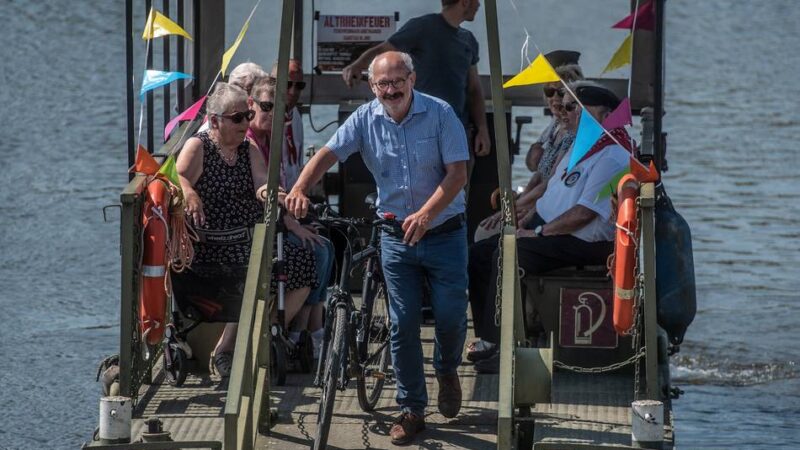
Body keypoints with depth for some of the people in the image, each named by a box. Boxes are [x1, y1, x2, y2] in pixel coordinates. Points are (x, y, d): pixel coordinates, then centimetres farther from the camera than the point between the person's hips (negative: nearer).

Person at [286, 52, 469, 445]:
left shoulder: (439, 114, -11)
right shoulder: (365, 120, -4)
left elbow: (457, 172, -15)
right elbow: (328, 154, -14)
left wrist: (426, 213, -29)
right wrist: (299, 190, -33)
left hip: (444, 233, -2)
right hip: (396, 236, 2)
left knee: (451, 316, -2)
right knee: (403, 324, 1)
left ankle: (447, 370, 32)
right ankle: (412, 410, 11)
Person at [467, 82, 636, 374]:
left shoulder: (613, 158, -18)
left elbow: (585, 213, -23)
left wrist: (539, 232, -18)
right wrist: (522, 223, 12)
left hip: (581, 244, -11)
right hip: (547, 228, 11)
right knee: (478, 254, 1)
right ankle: (492, 341, 2)